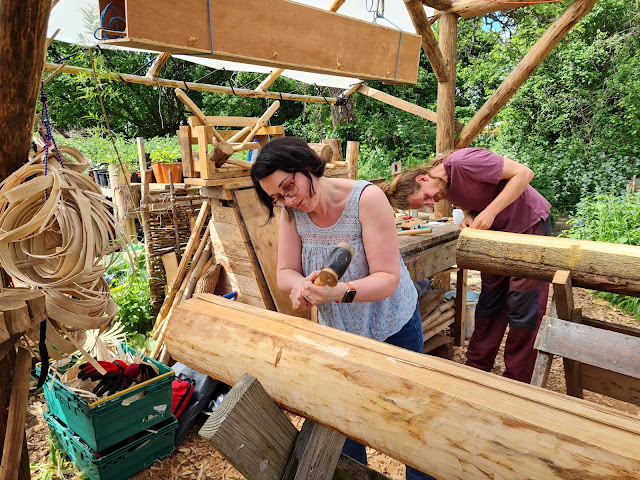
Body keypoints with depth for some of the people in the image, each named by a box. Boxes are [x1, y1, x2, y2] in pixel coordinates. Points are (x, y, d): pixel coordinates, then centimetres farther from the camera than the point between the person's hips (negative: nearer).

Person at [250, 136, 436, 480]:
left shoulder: (366, 198, -26)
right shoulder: (291, 211, -12)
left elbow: (388, 278, -28)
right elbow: (285, 272, -8)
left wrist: (339, 292, -45)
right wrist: (299, 286, -32)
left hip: (392, 329, -3)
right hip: (338, 332, 4)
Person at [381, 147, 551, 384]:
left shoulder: (463, 161, -29)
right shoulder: (445, 188, -5)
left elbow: (523, 172, -26)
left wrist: (489, 212, -30)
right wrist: (468, 216, -12)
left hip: (529, 222, -7)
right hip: (498, 230, 7)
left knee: (523, 308, -2)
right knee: (489, 300, 12)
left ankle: (517, 380, 12)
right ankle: (477, 367, 25)